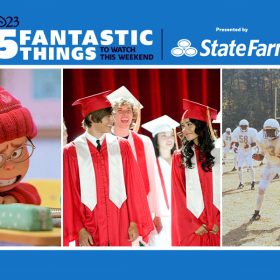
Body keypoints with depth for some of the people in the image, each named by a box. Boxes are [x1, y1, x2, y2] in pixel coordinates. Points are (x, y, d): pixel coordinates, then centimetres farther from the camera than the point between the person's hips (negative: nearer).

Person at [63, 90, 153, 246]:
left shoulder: (122, 147, 5)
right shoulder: (71, 152, -2)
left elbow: (134, 187, 5)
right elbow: (69, 194, -2)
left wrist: (135, 222, 1)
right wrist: (79, 230, -7)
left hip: (121, 227, 2)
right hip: (89, 231, -2)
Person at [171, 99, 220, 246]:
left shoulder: (218, 154, 4)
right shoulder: (179, 157, 4)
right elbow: (179, 196, 1)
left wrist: (218, 222, -7)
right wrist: (194, 225, -7)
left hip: (217, 228, 0)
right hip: (190, 228, 0)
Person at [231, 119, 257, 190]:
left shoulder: (252, 132, -17)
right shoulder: (237, 132, -9)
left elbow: (255, 143, -11)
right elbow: (234, 142, 5)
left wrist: (249, 145, -28)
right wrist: (235, 147, -14)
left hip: (249, 152, -3)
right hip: (241, 152, 3)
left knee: (250, 166, -15)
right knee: (239, 167, -1)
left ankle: (253, 181, 6)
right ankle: (241, 183, 16)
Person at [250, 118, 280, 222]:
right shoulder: (261, 139, -15)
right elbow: (261, 156, -4)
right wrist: (257, 156, -26)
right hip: (270, 165, 3)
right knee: (261, 188, -2)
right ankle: (256, 213, 13)